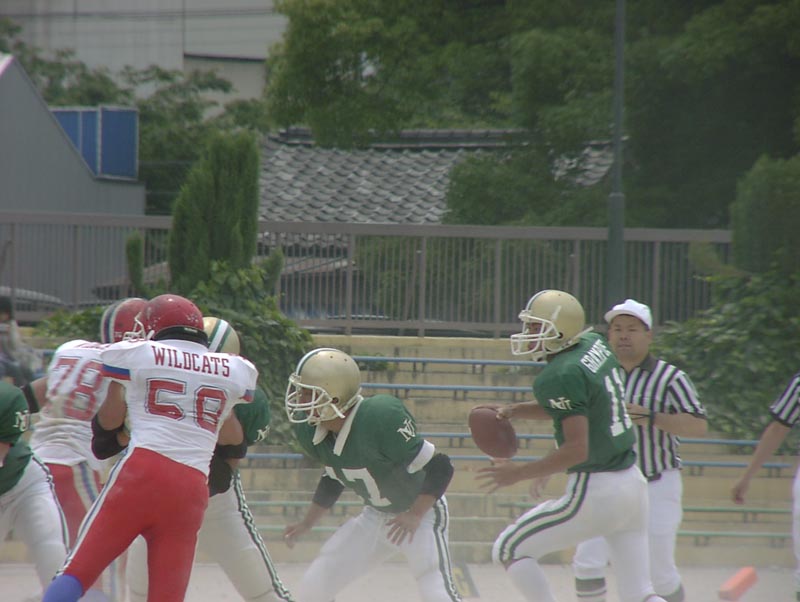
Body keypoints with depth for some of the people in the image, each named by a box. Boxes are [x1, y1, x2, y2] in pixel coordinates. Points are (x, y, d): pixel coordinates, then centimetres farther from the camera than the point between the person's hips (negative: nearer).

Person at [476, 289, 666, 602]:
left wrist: (519, 472, -15)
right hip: (633, 483, 9)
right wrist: (516, 410, 12)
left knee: (509, 550, 6)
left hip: (594, 494, -9)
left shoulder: (561, 376, -19)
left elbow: (577, 449, -24)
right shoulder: (594, 344, 7)